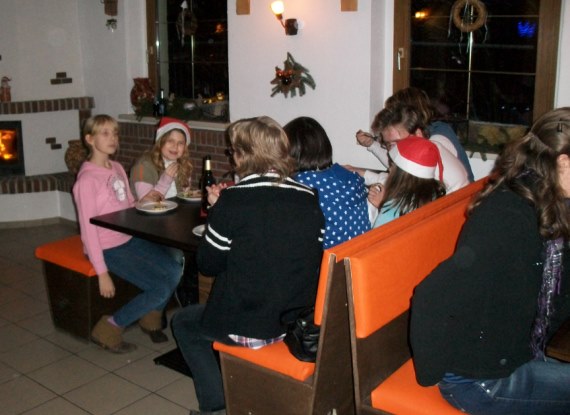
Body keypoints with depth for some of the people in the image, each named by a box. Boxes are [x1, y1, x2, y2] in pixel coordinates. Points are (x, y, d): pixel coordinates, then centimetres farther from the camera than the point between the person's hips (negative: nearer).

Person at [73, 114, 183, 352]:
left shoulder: (118, 169, 8)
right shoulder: (87, 179, -15)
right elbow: (87, 228, -16)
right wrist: (102, 273, -17)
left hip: (130, 239, 7)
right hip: (108, 249, -7)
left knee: (175, 271, -12)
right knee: (161, 289, -17)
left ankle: (151, 318, 14)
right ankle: (109, 330, 1)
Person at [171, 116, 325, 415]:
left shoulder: (233, 200, -18)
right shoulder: (310, 198, -4)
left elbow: (208, 264, -7)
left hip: (247, 329, -6)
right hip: (301, 323, 6)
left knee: (183, 322, 25)